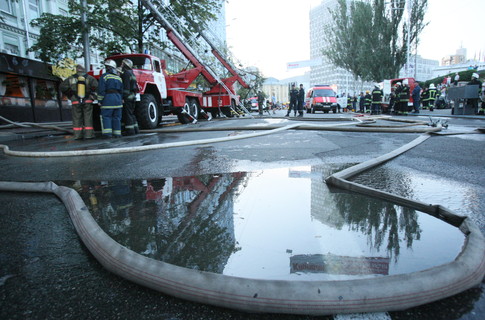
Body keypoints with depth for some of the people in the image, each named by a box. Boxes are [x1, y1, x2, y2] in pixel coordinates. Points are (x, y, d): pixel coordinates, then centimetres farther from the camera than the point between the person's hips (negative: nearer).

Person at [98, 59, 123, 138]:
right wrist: (121, 101, 24)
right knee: (117, 117, 7)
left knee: (106, 116, -3)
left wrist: (100, 101, -4)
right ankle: (117, 133, 7)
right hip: (118, 98, 6)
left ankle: (107, 133, -12)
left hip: (108, 98, -5)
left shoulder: (104, 76, -3)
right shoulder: (119, 78, 16)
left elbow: (101, 90, -9)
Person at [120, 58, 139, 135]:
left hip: (127, 97, -9)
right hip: (133, 96, 9)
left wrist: (123, 97, -20)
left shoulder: (126, 73, -10)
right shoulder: (132, 73, 19)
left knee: (127, 114, -7)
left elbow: (126, 87, -19)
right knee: (131, 114, 16)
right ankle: (135, 129, 18)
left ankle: (130, 131, -7)